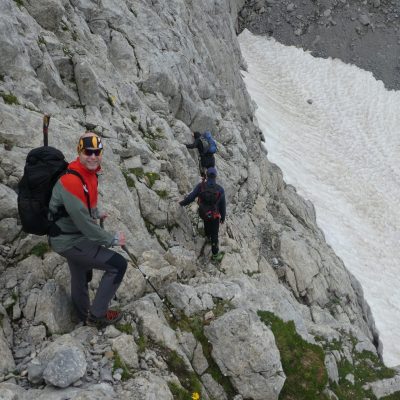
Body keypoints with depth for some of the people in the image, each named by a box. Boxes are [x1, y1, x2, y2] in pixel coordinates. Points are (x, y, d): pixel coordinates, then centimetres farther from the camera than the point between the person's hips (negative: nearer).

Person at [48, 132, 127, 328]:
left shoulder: (89, 172, 0)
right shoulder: (71, 180, -30)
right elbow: (83, 222, -29)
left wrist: (96, 213, 34)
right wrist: (112, 239, -20)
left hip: (73, 237, 9)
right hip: (70, 242, -9)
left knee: (81, 277, 26)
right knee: (118, 265, -9)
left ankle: (84, 316, 49)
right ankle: (97, 315, 4)